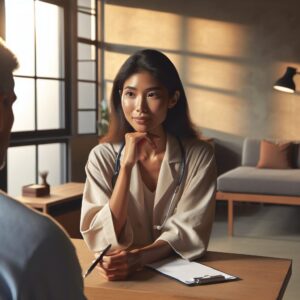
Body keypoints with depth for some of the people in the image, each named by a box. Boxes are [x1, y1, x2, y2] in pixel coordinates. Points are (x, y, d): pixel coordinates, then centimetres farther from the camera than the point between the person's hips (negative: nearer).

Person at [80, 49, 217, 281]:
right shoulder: (103, 156, -3)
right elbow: (101, 239, -10)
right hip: (119, 275, 0)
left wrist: (138, 257, -25)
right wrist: (126, 165, -17)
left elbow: (189, 232, -9)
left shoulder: (199, 156, -5)